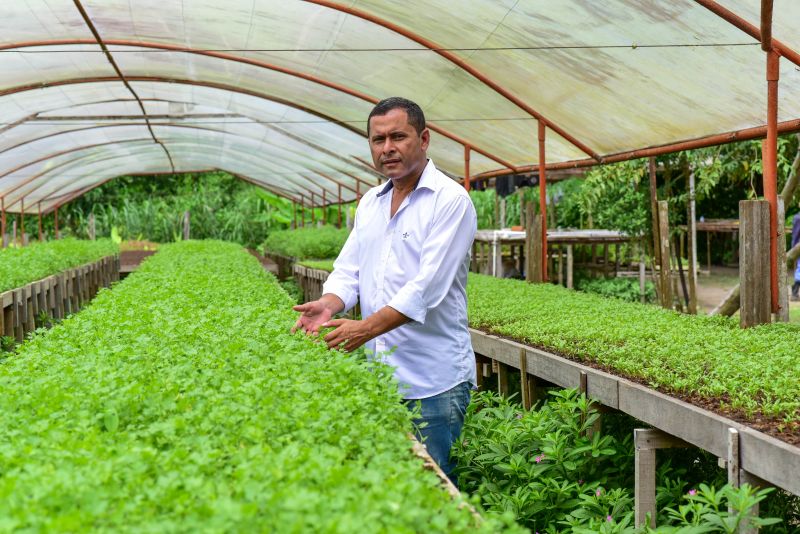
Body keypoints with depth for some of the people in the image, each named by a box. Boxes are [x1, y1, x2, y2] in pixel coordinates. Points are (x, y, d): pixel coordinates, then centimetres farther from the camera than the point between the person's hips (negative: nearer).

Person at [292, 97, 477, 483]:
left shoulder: (450, 201, -10)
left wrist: (368, 327, -27)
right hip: (379, 375, 7)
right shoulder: (369, 204, 14)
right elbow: (349, 269, 12)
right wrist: (329, 304, -10)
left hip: (433, 381, -7)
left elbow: (428, 286, -19)